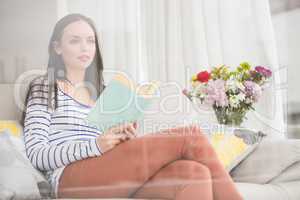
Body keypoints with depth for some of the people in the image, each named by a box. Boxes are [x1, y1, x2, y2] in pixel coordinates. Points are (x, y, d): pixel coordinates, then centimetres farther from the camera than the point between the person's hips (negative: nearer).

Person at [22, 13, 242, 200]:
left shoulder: (103, 92, 27)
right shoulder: (44, 87, 11)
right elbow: (36, 155, -1)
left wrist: (127, 139, -3)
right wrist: (95, 146, -16)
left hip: (112, 178, 5)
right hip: (71, 178, -5)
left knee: (194, 173, -29)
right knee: (192, 136, -22)